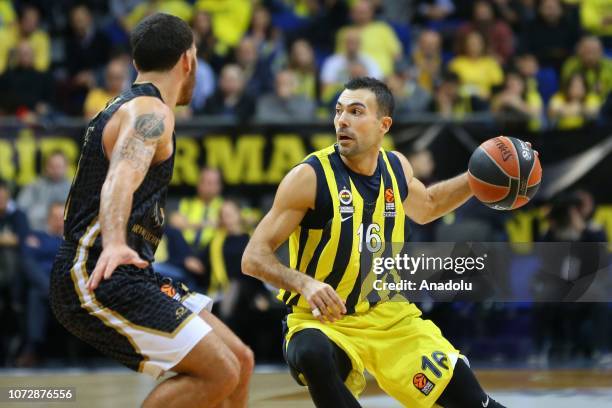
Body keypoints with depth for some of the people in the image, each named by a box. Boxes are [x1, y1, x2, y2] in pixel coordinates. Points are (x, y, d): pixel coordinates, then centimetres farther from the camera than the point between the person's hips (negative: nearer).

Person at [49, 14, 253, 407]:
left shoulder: (126, 107, 19)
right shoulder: (151, 112, -13)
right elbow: (121, 178, -34)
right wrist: (114, 244, -52)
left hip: (128, 275, 10)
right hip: (98, 281, -10)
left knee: (239, 361, 6)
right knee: (220, 373, -18)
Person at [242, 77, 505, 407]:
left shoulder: (396, 167, 2)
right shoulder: (311, 177, -15)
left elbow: (426, 207, 27)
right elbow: (254, 257, -16)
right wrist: (303, 283, -34)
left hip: (390, 316, 5)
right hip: (323, 319, -5)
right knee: (312, 354, -40)